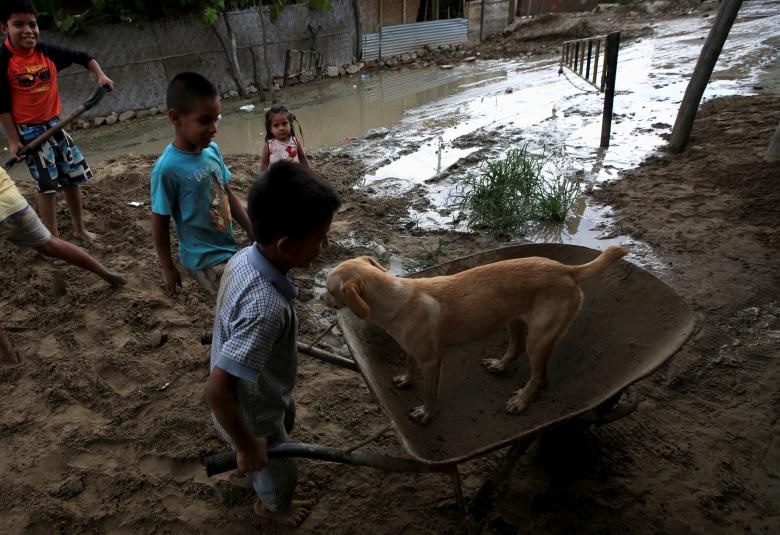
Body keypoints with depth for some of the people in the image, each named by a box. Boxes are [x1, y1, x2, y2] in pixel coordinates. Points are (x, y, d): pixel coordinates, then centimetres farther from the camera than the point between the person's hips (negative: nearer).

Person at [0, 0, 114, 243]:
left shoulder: (48, 52, -2)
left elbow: (83, 57, 13)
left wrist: (100, 75, -5)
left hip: (55, 124, 5)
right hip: (28, 131, -5)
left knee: (73, 178, 12)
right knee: (47, 184, -3)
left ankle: (79, 229, 28)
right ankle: (53, 240, 10)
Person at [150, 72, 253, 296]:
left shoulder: (212, 150, -5)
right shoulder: (167, 168, -23)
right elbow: (159, 223, -13)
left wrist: (253, 233, 8)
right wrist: (167, 267, -4)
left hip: (228, 248, 6)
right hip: (203, 259, -6)